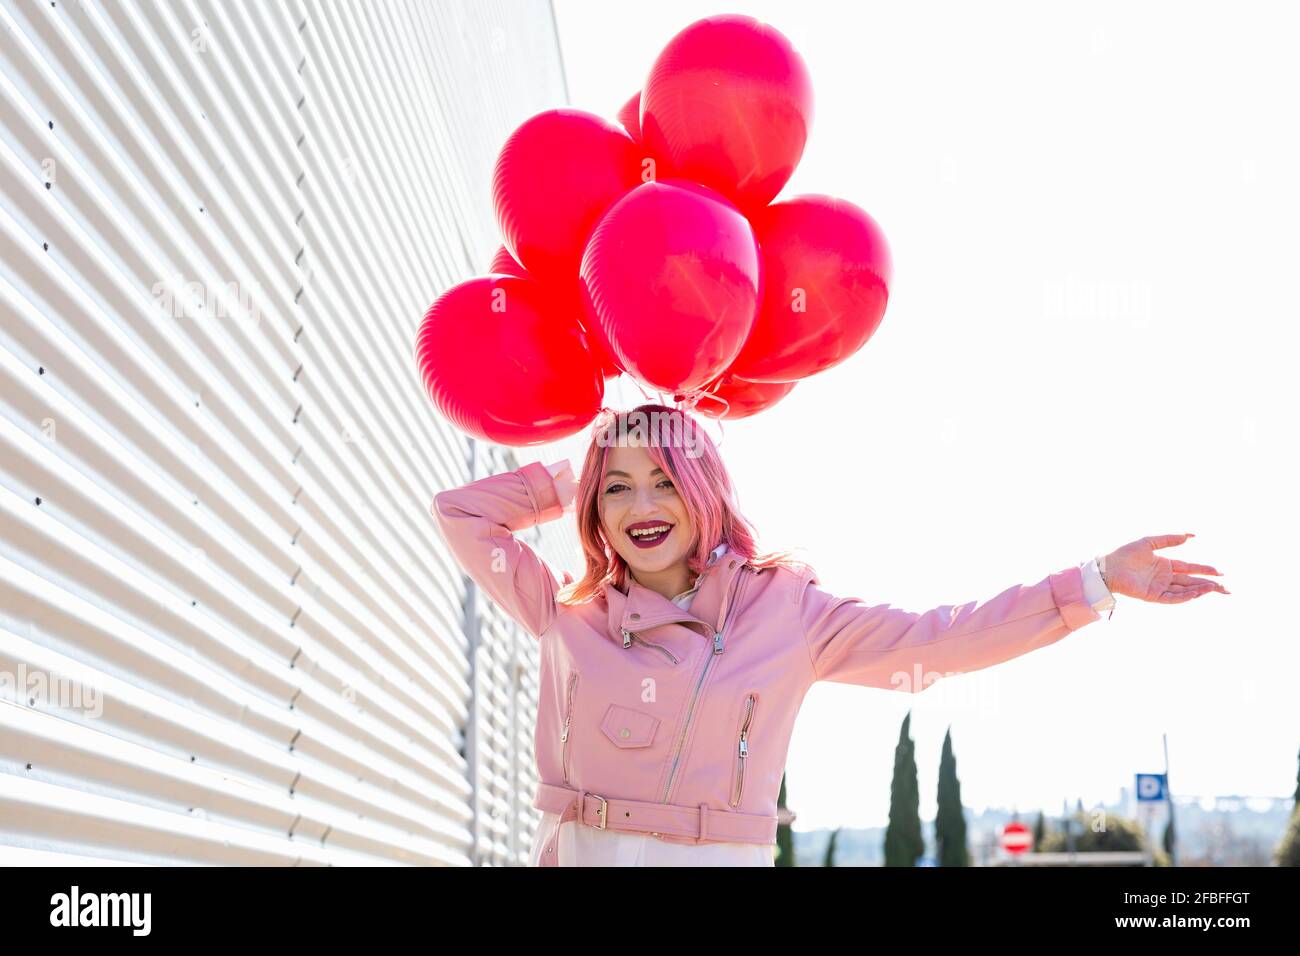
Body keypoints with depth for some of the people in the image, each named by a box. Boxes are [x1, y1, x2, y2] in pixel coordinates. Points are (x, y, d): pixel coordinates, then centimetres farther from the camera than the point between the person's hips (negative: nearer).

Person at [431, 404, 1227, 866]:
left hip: (720, 854, -1)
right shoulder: (567, 616, 10)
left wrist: (1097, 582, 2)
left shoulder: (786, 609, 5)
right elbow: (460, 512, 16)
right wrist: (577, 478, 16)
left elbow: (943, 638, 5)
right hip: (576, 852, 2)